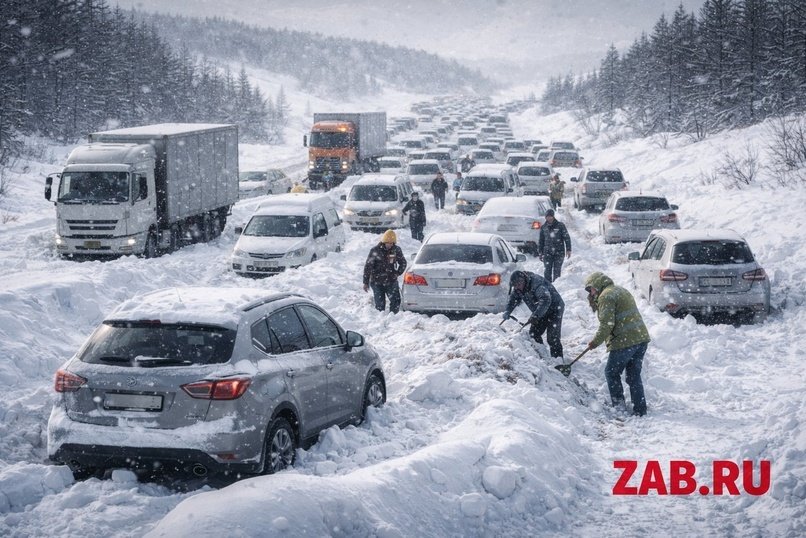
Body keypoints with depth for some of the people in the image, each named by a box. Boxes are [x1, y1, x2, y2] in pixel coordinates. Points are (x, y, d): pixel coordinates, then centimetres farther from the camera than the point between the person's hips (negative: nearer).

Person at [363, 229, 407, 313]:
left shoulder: (396, 250, 1)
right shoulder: (375, 250, -7)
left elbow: (403, 263, 17)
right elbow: (367, 266, -3)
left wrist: (398, 273, 1)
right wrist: (366, 282, -4)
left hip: (391, 282, 2)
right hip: (377, 283, -2)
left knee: (396, 301, -9)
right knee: (380, 304, -1)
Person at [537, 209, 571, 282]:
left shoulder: (560, 226, 0)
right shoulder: (543, 228, 9)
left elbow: (567, 238, 0)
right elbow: (540, 241, 16)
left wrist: (568, 250, -7)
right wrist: (540, 252, 13)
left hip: (559, 253, -2)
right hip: (547, 253, 2)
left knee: (557, 271, -2)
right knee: (547, 271, -5)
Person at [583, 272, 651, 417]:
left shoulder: (606, 296, -8)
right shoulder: (620, 291, 24)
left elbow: (607, 324, -17)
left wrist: (596, 341, -8)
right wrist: (594, 302, 22)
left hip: (625, 341, -9)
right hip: (641, 339, 9)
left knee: (611, 373, 8)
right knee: (634, 375, 13)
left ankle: (618, 405, 6)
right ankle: (640, 410, 11)